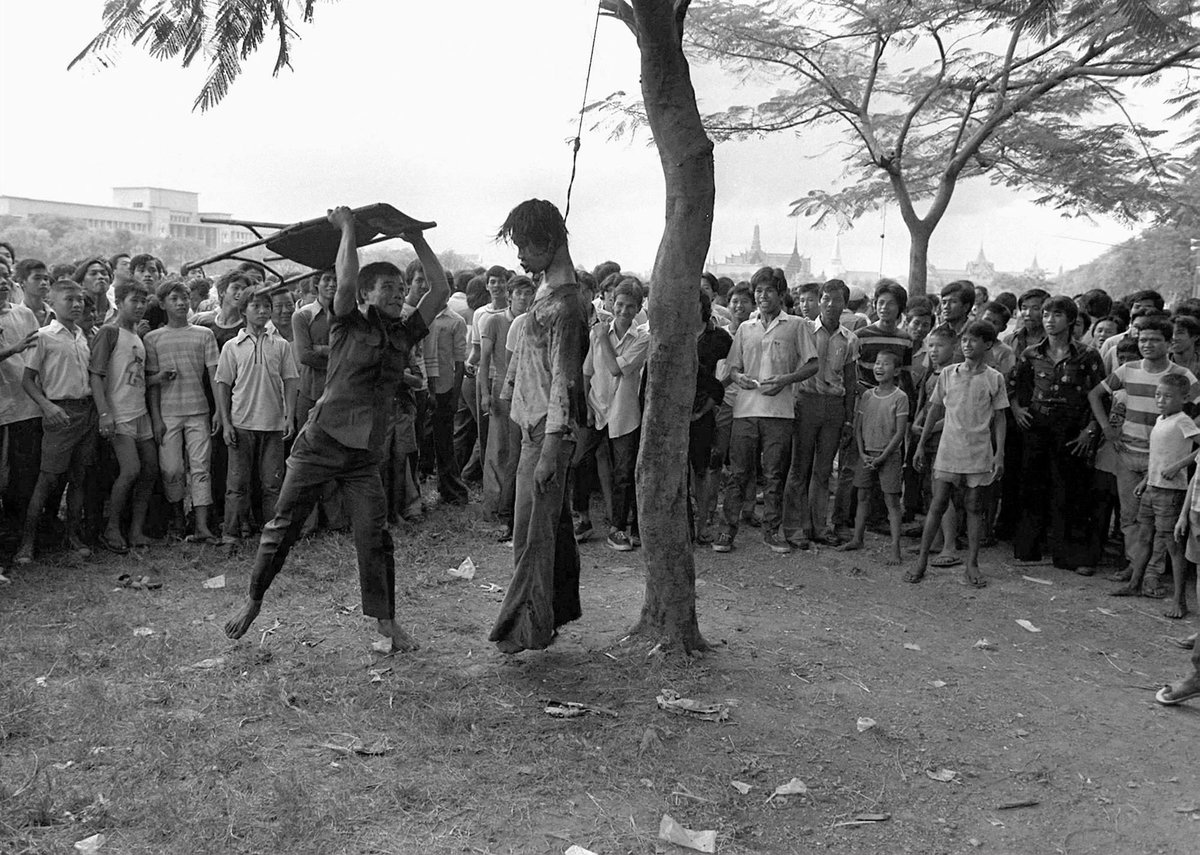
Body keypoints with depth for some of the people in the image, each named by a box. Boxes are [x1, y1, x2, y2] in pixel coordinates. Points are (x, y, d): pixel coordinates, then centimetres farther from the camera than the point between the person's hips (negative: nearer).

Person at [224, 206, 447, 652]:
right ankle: (253, 600, 23)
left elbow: (440, 289, 5)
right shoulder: (348, 326, -2)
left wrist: (417, 240, 6)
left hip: (364, 454, 3)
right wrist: (347, 228, -11)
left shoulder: (404, 333, 9)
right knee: (282, 526, 5)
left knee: (374, 535, -2)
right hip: (320, 442, -3)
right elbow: (345, 283, -20)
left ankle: (385, 619, 8)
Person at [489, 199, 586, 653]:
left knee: (532, 531, -5)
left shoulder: (561, 304, -18)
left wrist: (549, 449, -24)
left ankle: (528, 627, 3)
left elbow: (562, 381, -22)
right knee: (553, 523, 17)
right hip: (539, 427, 10)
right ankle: (560, 607, 28)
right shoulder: (551, 291, 12)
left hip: (547, 431, -10)